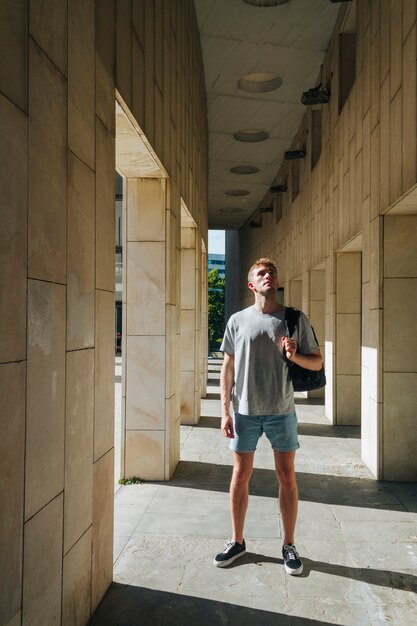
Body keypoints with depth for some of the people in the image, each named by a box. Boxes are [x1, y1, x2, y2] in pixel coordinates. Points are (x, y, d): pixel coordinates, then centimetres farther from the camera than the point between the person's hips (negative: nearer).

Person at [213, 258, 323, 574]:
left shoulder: (296, 319, 0)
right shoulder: (238, 320, 2)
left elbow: (317, 361, 5)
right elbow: (228, 367, 4)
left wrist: (294, 356, -16)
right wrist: (225, 411, -1)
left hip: (281, 411, 0)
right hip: (245, 411, 1)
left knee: (287, 476, 7)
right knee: (241, 475, 9)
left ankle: (289, 545, 24)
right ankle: (237, 541, 26)